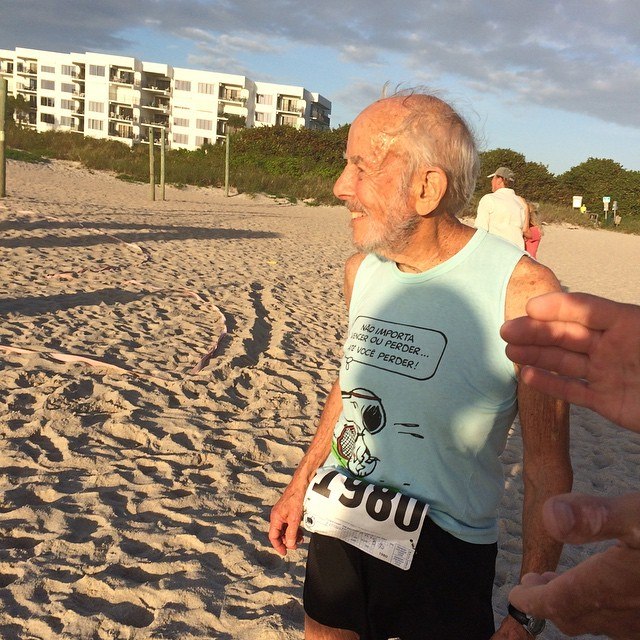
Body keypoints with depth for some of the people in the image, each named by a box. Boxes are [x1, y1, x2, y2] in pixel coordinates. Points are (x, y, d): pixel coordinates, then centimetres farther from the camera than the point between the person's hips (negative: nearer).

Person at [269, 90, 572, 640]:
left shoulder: (523, 292, -19)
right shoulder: (361, 269, -1)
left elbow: (547, 470, -13)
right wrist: (300, 485, 20)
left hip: (444, 554, -5)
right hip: (338, 531, 5)